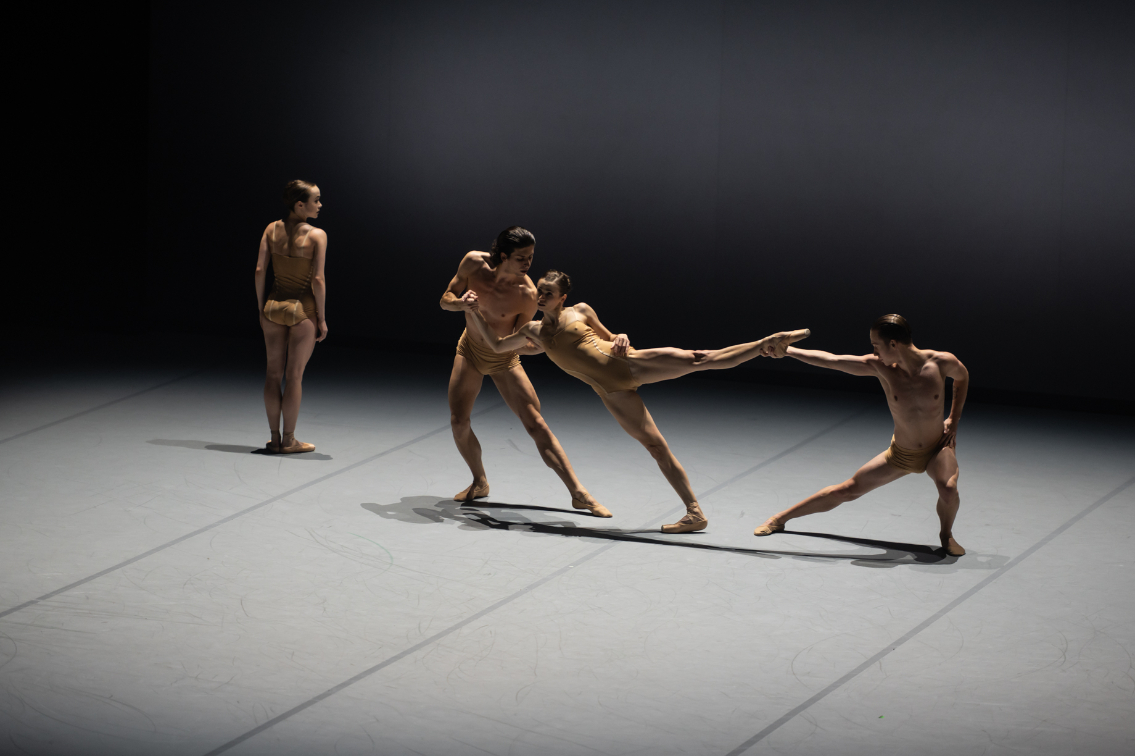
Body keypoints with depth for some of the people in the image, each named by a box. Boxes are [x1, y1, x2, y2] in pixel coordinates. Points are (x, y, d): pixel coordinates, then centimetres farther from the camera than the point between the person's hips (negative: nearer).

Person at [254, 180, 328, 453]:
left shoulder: (272, 229, 1)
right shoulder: (317, 235, -12)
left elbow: (260, 270, -2)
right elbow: (318, 280, -15)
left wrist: (261, 308, 8)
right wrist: (322, 319, -7)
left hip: (275, 306, 4)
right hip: (303, 308, -4)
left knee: (273, 373, 11)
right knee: (294, 375, 3)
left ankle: (274, 438, 15)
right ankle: (288, 440, 8)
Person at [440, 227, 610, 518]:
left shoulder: (527, 295, -29)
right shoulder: (474, 263, -21)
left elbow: (517, 343, -21)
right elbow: (445, 300, -9)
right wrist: (461, 303, -32)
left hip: (504, 360, -3)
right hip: (470, 351, 3)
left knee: (536, 424, -13)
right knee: (458, 421, -5)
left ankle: (578, 493, -13)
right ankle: (479, 482, 20)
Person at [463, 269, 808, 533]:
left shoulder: (580, 311, 9)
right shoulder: (533, 331, 15)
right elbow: (496, 344, 16)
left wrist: (621, 338, -5)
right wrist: (475, 311, 7)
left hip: (630, 364, -2)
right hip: (612, 391, 2)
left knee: (696, 359, -20)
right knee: (655, 445, -4)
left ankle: (766, 343, -22)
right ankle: (695, 513, -6)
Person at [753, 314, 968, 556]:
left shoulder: (942, 362, -21)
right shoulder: (879, 367, -18)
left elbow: (962, 377, 3)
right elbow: (829, 360, -15)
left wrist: (954, 420, -1)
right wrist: (785, 350, -18)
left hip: (938, 449, -2)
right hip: (900, 454, 2)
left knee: (948, 489, -33)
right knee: (845, 490, 4)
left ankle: (946, 534, -1)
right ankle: (780, 519, 19)